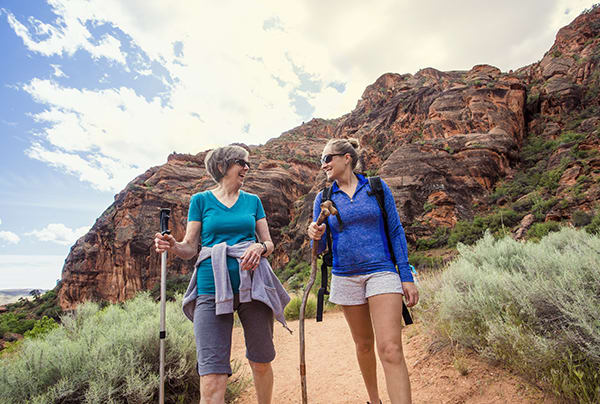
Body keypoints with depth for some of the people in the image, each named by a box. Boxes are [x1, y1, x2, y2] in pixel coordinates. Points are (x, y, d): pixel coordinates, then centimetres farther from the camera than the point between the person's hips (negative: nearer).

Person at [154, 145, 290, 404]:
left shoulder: (253, 200, 15)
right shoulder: (201, 200, 9)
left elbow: (269, 243, 12)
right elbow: (190, 247, 6)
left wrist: (260, 247, -10)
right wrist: (173, 246, -15)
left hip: (251, 283, 2)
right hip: (212, 285, -2)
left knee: (261, 363, 10)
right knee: (211, 380, -8)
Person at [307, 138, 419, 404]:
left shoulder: (378, 188, 1)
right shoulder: (323, 198, 5)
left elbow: (396, 232, 3)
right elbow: (320, 247, 4)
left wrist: (407, 277, -3)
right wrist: (316, 236, -20)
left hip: (381, 271, -2)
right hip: (345, 276, 3)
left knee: (390, 349, -15)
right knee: (363, 345, 15)